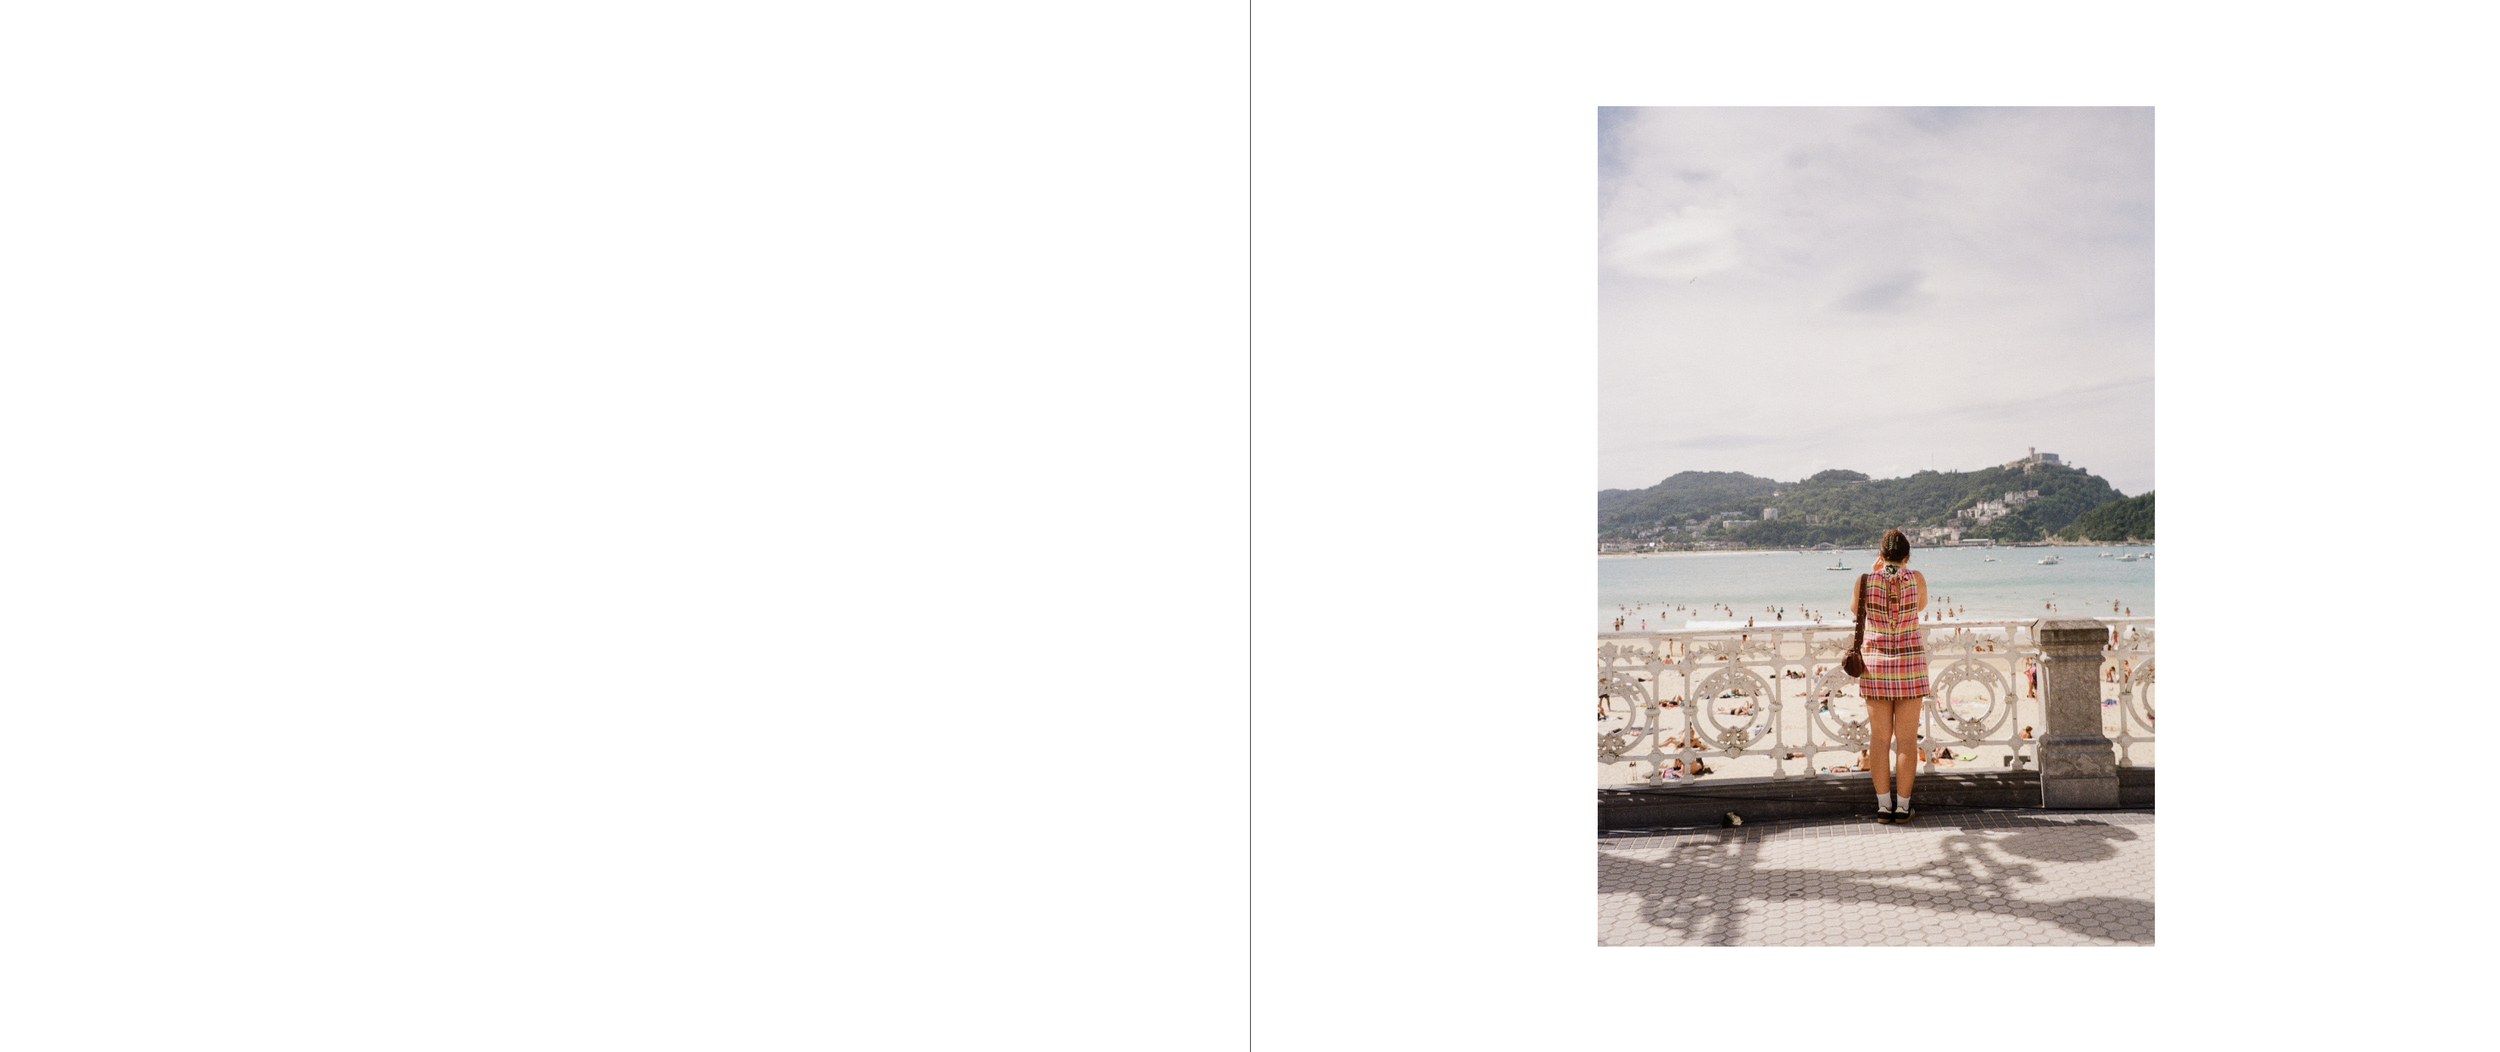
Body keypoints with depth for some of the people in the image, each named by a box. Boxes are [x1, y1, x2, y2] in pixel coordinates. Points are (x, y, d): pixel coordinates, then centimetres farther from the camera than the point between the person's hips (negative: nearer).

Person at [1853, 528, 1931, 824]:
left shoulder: (1865, 580, -5)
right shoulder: (1916, 578, -4)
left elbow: (1854, 610, 15)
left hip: (1875, 662, 1)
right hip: (1910, 662, 0)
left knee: (1880, 737, 6)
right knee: (1906, 738, 5)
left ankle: (1883, 806, 8)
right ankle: (1902, 807, 8)